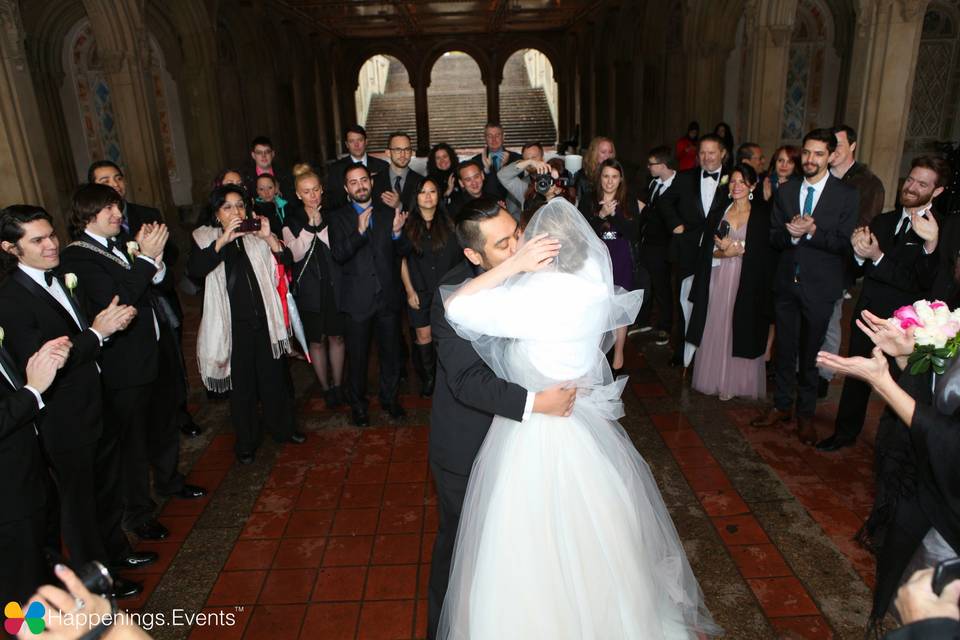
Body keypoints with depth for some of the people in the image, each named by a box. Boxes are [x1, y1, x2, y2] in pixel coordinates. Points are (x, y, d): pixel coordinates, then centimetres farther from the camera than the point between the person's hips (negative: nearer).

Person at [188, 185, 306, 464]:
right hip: (234, 325, -2)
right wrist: (223, 240, -27)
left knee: (275, 378, 14)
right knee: (242, 385, 9)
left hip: (266, 321, 2)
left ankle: (282, 428, 35)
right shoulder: (205, 238, 0)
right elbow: (194, 269, -18)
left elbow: (286, 260, -3)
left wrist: (268, 237, -19)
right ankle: (246, 442, 27)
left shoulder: (256, 236, 5)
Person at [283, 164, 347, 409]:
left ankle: (338, 384, 27)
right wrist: (310, 225, -21)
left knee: (336, 337, 11)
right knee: (316, 341, 8)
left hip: (334, 286, 1)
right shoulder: (291, 221, -1)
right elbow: (295, 254, -13)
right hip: (309, 289, 0)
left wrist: (321, 225, -19)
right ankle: (325, 387, 25)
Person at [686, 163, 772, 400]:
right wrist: (725, 253, -14)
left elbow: (765, 252, -5)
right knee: (716, 329, 6)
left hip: (748, 283, -3)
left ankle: (739, 382, 15)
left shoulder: (763, 215, -1)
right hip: (718, 280, 3)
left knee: (742, 331, 2)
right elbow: (706, 250, 4)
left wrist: (737, 248, -13)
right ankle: (716, 379, 19)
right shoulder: (719, 213, 8)